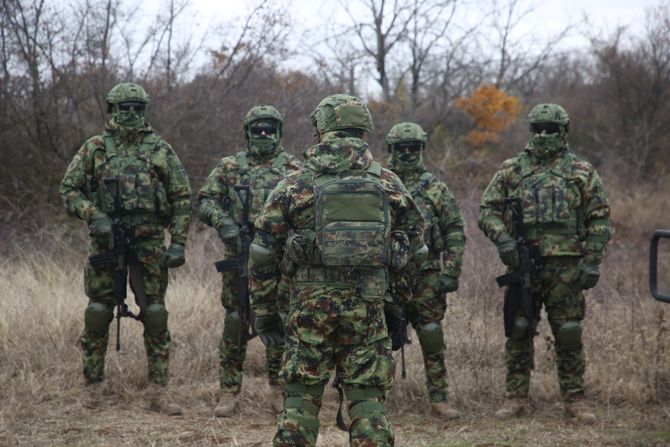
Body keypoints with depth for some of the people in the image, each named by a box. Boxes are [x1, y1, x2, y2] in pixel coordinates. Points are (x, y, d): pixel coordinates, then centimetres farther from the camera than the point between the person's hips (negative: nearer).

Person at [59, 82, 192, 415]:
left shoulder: (160, 149, 6)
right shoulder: (95, 148, 5)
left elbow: (182, 198, 6)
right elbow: (69, 189, 4)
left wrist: (178, 243, -3)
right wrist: (93, 215, -13)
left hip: (149, 242, 0)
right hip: (105, 240, 0)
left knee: (155, 316, -1)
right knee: (97, 315, 2)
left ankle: (158, 391, 4)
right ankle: (93, 385, 14)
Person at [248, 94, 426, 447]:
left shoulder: (295, 185, 1)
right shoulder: (388, 183, 5)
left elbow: (262, 255, 2)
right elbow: (415, 236, 17)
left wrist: (263, 312, 9)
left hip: (311, 303, -1)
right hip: (369, 306, 1)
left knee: (301, 395, 8)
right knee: (367, 396, 7)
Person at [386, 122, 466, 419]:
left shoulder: (436, 188, 5)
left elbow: (455, 232, 3)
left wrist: (451, 272, -6)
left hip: (426, 276, -1)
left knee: (432, 339, 0)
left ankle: (439, 399, 7)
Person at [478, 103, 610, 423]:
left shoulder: (582, 172, 6)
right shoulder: (511, 170, 8)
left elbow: (599, 220, 4)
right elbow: (488, 210, 7)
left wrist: (592, 261, -5)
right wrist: (502, 238, -11)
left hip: (566, 267, -1)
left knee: (569, 334, 1)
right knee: (518, 333, 4)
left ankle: (574, 399, 10)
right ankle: (516, 397, 13)